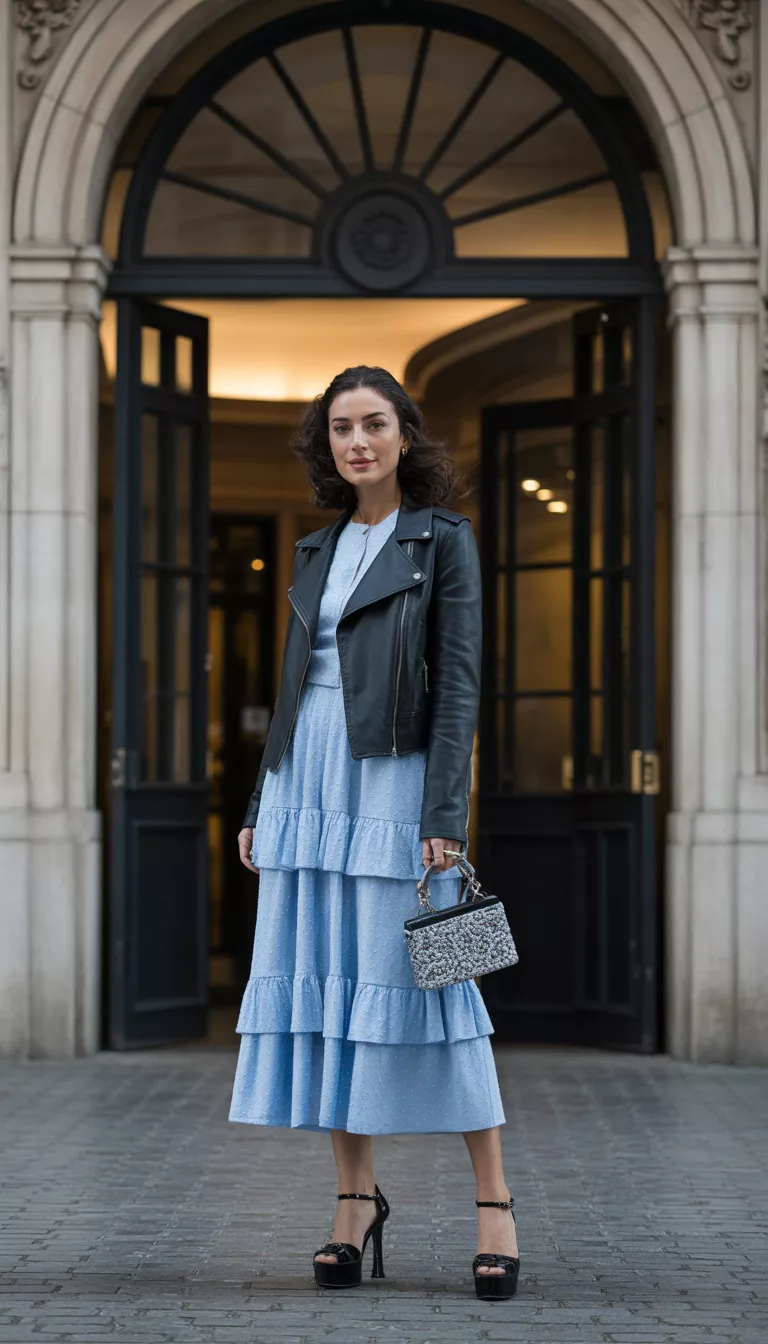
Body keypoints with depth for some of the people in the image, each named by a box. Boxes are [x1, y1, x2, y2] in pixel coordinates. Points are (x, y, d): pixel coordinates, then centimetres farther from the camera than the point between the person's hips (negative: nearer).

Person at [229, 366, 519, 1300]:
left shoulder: (444, 540, -1)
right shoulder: (321, 549, 16)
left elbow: (459, 683, -7)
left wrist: (445, 817, -15)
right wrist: (262, 803, 13)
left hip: (394, 778, -6)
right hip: (309, 779, 6)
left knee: (422, 980, -7)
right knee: (319, 983, 3)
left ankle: (494, 1202, 0)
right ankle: (355, 1198, 10)